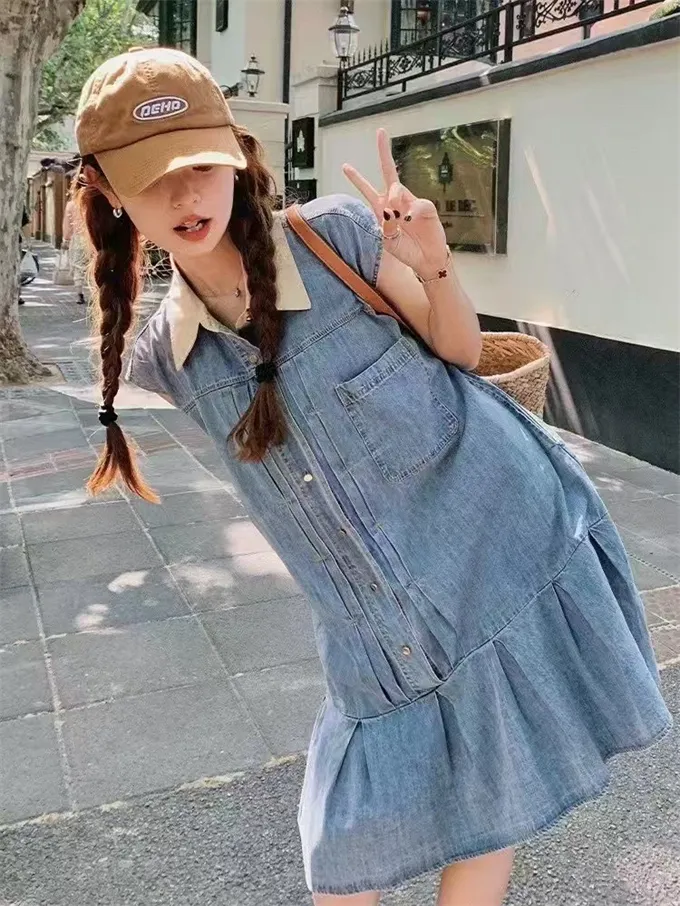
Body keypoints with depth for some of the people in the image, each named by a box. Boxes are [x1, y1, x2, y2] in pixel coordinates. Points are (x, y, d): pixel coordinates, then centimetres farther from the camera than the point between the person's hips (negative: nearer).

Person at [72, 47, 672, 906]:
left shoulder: (336, 237, -15)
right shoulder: (162, 353, -3)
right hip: (380, 637, 3)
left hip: (508, 556, -2)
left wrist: (432, 265, -19)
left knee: (486, 831, 12)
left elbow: (461, 353, -4)